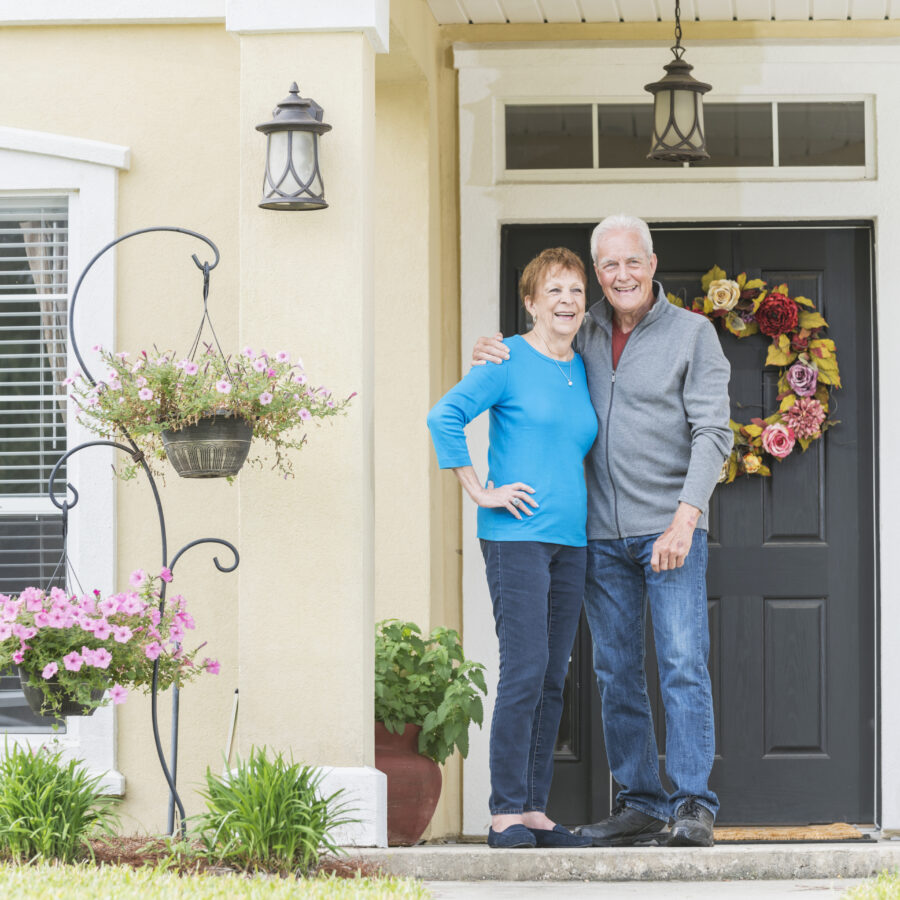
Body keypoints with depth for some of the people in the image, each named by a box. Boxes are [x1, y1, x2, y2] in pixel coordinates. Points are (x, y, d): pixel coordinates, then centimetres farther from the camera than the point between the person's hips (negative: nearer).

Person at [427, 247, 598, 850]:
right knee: (525, 670, -14)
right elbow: (445, 418, -10)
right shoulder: (509, 361, -4)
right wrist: (481, 492, -12)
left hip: (571, 540, 7)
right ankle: (506, 814, -11)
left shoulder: (584, 371, 16)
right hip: (516, 535, -7)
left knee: (553, 680, 5)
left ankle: (535, 812, 9)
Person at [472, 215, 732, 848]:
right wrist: (492, 356, 2)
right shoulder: (585, 337, 11)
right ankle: (641, 802, 12)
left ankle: (694, 804, -9)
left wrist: (684, 520, -19)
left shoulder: (692, 333, -1)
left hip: (670, 529, -4)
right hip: (603, 535, 4)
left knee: (683, 665, -10)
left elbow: (712, 433, -8)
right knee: (617, 674, 5)